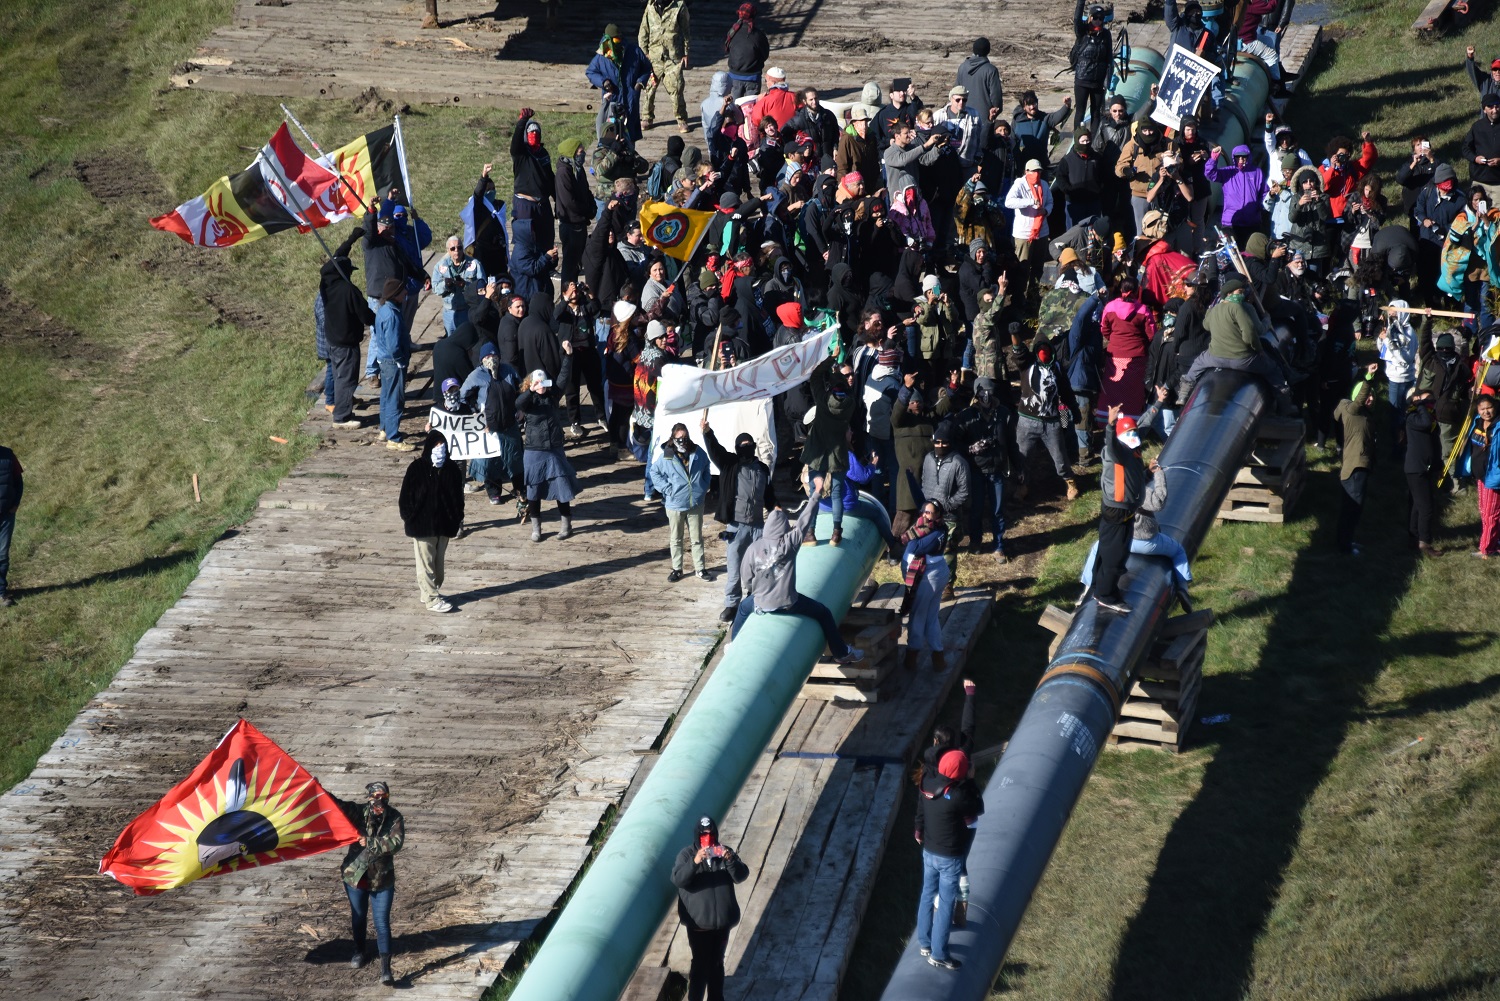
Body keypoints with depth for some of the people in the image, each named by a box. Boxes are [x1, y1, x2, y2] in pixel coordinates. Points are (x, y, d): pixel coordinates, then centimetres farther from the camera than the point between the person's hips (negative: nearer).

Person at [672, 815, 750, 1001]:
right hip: (698, 922, -4)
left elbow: (741, 876, -7)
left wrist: (731, 860, -27)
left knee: (717, 963, 15)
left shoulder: (724, 852, 3)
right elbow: (678, 880, -20)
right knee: (700, 964, -4)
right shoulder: (687, 854, -6)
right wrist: (694, 863, -37)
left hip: (722, 920, 4)